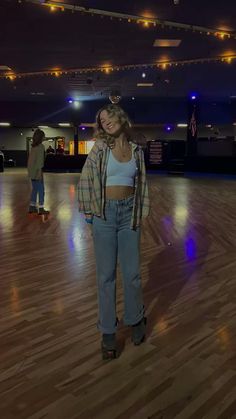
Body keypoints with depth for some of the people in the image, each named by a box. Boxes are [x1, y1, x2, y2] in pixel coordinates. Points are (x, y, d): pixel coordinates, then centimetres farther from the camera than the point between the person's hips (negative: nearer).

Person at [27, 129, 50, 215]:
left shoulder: (33, 146, 12)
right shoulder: (40, 146, -13)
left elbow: (31, 158, 14)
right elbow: (39, 159, -17)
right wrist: (40, 171, -17)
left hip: (31, 170, 8)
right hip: (37, 171, -8)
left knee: (34, 189, 15)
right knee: (41, 189, -1)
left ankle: (32, 207, 19)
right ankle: (41, 209, 2)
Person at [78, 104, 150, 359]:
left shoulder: (136, 150, 7)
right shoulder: (100, 148, -2)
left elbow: (141, 183, 12)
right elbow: (86, 180, -3)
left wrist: (141, 212, 6)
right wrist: (88, 213, -5)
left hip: (129, 212, 2)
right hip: (105, 213, -2)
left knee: (132, 272, 7)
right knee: (106, 274, 4)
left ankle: (135, 319, 31)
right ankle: (108, 331, 18)